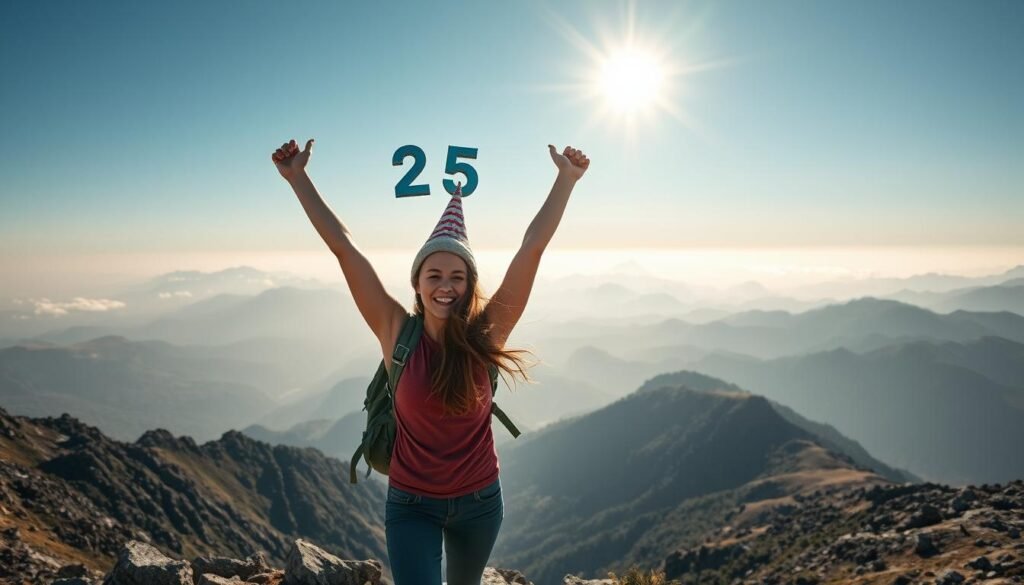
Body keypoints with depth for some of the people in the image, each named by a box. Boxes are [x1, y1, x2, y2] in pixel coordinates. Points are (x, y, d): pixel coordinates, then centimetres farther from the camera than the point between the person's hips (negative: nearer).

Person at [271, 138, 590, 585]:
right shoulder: (397, 333, -15)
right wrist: (298, 179, -15)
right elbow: (344, 248, -16)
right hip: (412, 505, -2)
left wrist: (566, 179, -16)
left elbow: (533, 247, -16)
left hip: (479, 501, 2)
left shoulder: (485, 334, -14)